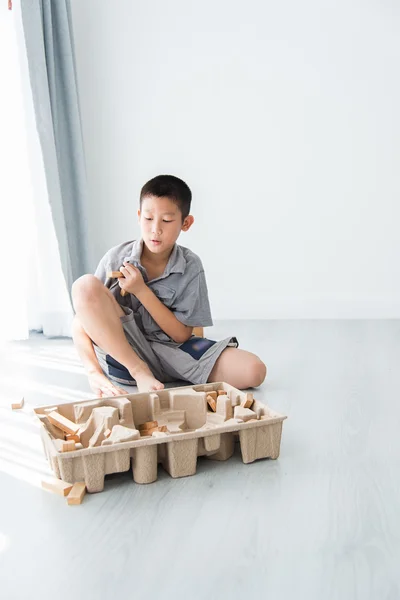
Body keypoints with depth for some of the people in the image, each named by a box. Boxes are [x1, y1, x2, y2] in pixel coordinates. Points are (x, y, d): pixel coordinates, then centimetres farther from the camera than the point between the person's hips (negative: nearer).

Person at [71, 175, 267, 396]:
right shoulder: (116, 259, -7)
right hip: (122, 353, 0)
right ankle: (140, 372, -18)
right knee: (85, 285, -25)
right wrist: (93, 371, -25)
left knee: (254, 371, -20)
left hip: (171, 351, 1)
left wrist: (141, 290, -16)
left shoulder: (191, 266, -5)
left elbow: (182, 335, -7)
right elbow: (82, 321, -8)